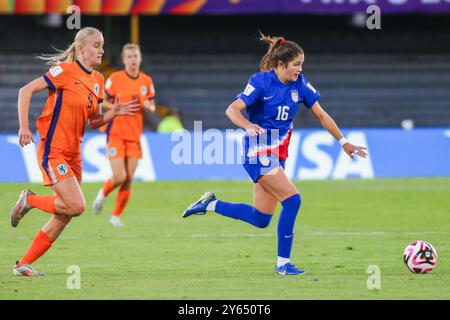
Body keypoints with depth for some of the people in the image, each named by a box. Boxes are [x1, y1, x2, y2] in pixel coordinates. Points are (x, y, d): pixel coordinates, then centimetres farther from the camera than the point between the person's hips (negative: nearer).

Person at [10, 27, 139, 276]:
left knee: (64, 216, 6)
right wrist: (24, 127, -21)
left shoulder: (97, 80, 11)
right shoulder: (65, 71, -12)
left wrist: (113, 113, -2)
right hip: (53, 150, -8)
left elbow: (94, 122, 17)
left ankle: (24, 264, 15)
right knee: (76, 206, -18)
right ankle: (29, 200, 7)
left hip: (73, 152, 8)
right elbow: (26, 91, -14)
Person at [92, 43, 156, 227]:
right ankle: (103, 194, 19)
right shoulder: (115, 78, -5)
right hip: (116, 134, -4)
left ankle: (116, 216, 12)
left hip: (134, 136, 4)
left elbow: (152, 107, 16)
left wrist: (148, 106, -7)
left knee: (128, 180, -2)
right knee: (119, 177, -14)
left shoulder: (147, 81, 7)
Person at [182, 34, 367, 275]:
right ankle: (283, 262, -9)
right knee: (292, 200, -19)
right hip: (259, 151, -7)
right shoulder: (261, 81, -14)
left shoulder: (299, 84, 3)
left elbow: (321, 115, 11)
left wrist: (344, 142, 10)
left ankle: (210, 204, 25)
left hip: (278, 152, 7)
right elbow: (232, 110, -22)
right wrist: (248, 126, -42)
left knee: (261, 219, 7)